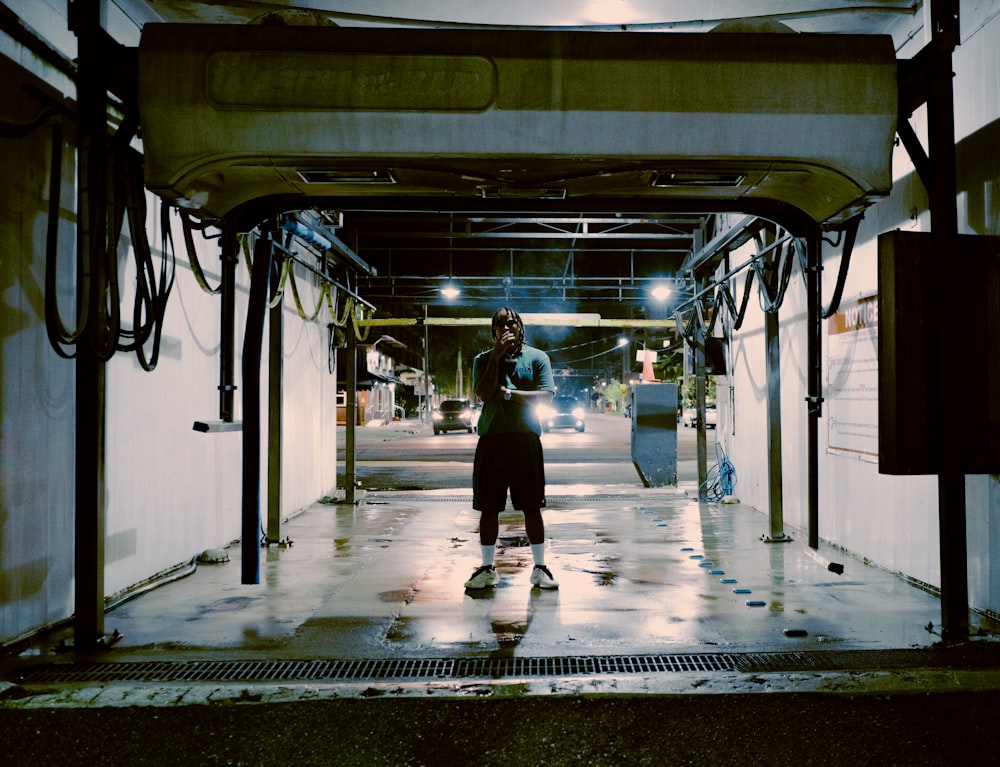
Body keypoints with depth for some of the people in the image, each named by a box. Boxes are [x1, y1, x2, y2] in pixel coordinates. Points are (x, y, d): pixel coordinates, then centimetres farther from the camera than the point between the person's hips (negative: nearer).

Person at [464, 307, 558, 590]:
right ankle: (488, 568, 17)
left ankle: (539, 568, 14)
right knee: (488, 507, 5)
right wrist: (496, 357, -9)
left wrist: (507, 392, -10)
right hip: (491, 439, 1)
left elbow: (546, 395, -6)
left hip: (526, 439, -1)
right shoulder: (483, 359, 9)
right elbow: (483, 393, -7)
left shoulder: (537, 357, 6)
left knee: (532, 507, 3)